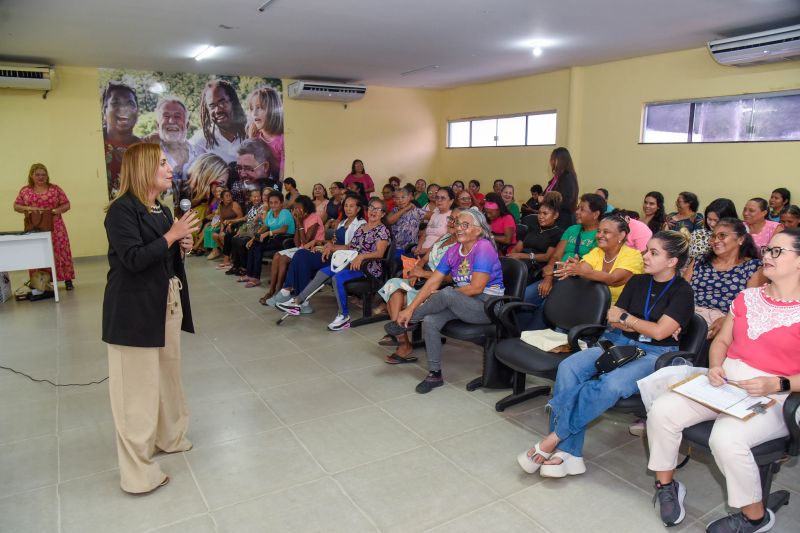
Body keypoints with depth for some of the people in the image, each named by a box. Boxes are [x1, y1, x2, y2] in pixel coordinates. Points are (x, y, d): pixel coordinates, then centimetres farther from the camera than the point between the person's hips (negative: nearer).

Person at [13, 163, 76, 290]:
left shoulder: (55, 189, 3)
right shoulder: (25, 191, 6)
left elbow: (66, 204, 4)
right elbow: (16, 206, 9)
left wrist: (56, 210, -15)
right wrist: (28, 208, -10)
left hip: (55, 227, -1)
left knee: (61, 252, -1)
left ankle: (67, 280, 6)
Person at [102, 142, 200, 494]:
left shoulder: (162, 211, 11)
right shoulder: (122, 209, -14)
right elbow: (134, 259, -24)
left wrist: (183, 246, 0)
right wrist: (171, 236, -21)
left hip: (167, 303, 9)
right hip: (135, 310, -9)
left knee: (168, 373, 20)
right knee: (138, 386, -2)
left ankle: (168, 435, 39)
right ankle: (138, 470, 9)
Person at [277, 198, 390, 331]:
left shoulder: (382, 230, -6)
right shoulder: (361, 227, 18)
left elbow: (379, 253, -18)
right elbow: (349, 247, 21)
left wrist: (361, 256, -33)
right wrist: (332, 248, 9)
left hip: (369, 266, -8)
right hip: (351, 263, 8)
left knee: (338, 277, -30)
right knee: (323, 272, -6)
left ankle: (344, 316, -20)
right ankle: (297, 302, -2)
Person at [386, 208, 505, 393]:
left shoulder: (484, 248, -15)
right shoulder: (453, 251, 6)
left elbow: (476, 288, -21)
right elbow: (432, 282, 1)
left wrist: (441, 295, -9)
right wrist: (410, 308, -8)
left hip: (488, 307, -6)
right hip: (462, 304, 6)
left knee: (446, 294, -31)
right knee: (429, 320, -21)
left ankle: (409, 322, -4)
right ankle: (434, 374, -8)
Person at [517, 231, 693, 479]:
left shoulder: (682, 291, -2)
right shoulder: (638, 281, 14)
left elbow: (659, 332, -13)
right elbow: (612, 320, 10)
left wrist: (625, 317, -2)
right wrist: (645, 326, -3)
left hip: (655, 354, -5)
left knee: (612, 384, -37)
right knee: (569, 368, -24)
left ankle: (554, 438, -25)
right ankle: (568, 452, -26)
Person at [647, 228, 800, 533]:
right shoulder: (747, 297, 11)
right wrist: (715, 366, -6)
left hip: (773, 397, -5)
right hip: (725, 383, 5)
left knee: (725, 437, -33)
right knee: (661, 411, -16)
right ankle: (666, 484, 7)